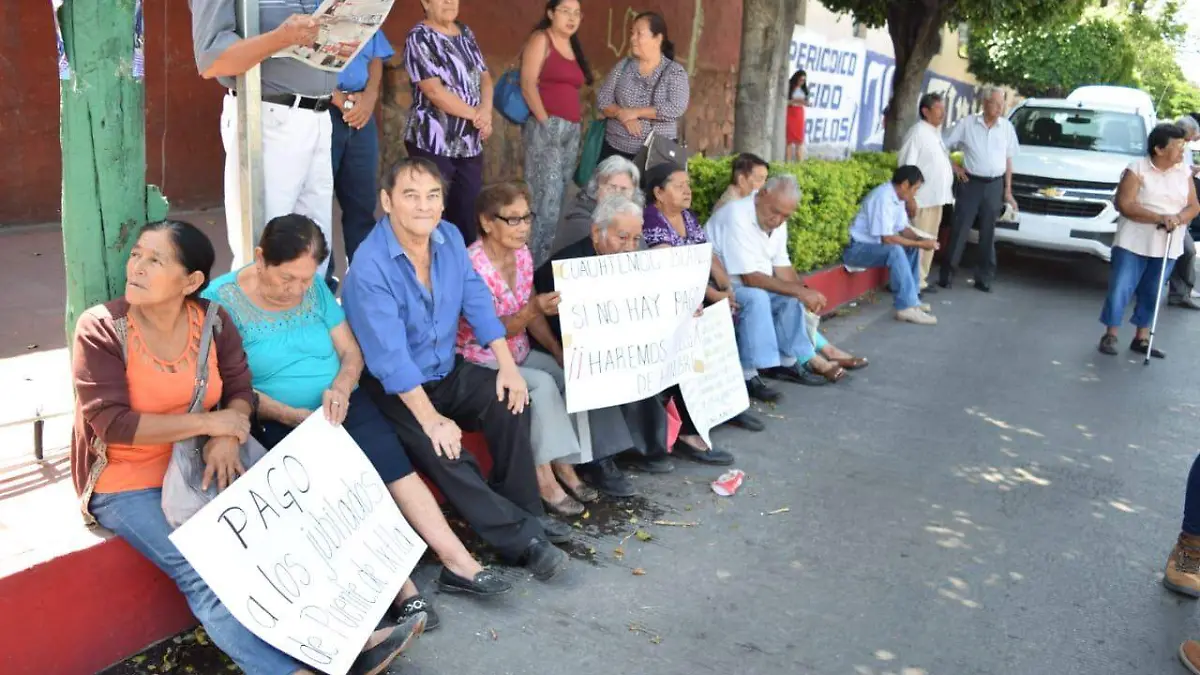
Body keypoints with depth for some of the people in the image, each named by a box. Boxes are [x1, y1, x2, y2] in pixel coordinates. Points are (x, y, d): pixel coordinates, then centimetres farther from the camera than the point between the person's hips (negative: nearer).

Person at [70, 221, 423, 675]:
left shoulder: (212, 320, -2)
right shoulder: (101, 329, -13)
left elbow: (240, 391, -1)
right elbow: (112, 422, -20)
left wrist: (227, 438, -24)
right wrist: (207, 422, -20)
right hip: (126, 485, -4)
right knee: (203, 574, -23)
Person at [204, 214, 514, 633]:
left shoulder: (315, 290, 5)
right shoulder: (221, 299, -9)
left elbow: (351, 352, 6)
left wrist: (340, 388, -16)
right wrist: (294, 415, -24)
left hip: (339, 406, 4)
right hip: (276, 423, -4)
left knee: (391, 461, -20)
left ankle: (456, 561, -17)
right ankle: (399, 583, -22)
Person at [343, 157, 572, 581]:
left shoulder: (450, 238, -2)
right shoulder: (371, 267, -24)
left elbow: (477, 301, 0)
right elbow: (390, 355, -28)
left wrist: (507, 366, -10)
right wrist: (430, 419, -30)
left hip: (447, 373, 7)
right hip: (393, 389, -6)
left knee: (509, 399, -14)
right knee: (442, 450, -27)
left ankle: (523, 510, -2)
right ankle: (519, 538, -17)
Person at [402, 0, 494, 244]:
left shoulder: (466, 34, 13)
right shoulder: (419, 38, -7)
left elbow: (484, 76, 11)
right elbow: (434, 90, -16)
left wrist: (486, 109, -9)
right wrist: (476, 115, -13)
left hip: (470, 142, 6)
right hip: (433, 142, -6)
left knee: (469, 211, 7)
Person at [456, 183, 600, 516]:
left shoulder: (522, 254, 0)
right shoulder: (473, 265, -23)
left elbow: (531, 314, 6)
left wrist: (558, 350, -6)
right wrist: (533, 309, -38)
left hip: (518, 352, 8)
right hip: (482, 361, -7)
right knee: (543, 384, -26)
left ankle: (562, 465, -4)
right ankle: (544, 479, -17)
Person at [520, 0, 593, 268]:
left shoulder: (573, 47, 20)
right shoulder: (541, 39, -2)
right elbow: (528, 85, -10)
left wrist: (573, 123, 9)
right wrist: (545, 121, -15)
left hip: (571, 130, 8)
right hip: (546, 128, -8)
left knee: (559, 199, 7)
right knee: (546, 199, -12)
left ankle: (545, 262, 13)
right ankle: (533, 264, -7)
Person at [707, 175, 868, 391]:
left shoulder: (777, 221, 1)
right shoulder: (737, 217, -26)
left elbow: (782, 267, 5)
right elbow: (750, 278, -29)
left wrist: (806, 293, -13)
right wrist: (799, 291, -27)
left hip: (753, 284, 9)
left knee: (791, 301, -7)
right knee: (756, 297, -33)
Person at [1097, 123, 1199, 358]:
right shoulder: (1137, 169, -8)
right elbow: (1124, 205, -16)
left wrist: (1178, 218, -17)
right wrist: (1158, 218, -24)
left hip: (1167, 246, 5)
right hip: (1133, 243, -4)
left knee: (1151, 293, 10)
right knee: (1120, 289, -4)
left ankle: (1142, 338, 19)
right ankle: (1110, 335, 8)